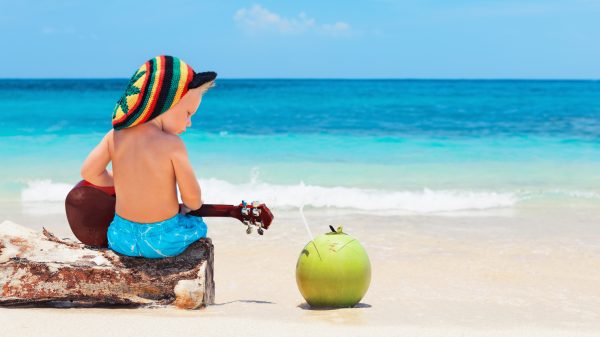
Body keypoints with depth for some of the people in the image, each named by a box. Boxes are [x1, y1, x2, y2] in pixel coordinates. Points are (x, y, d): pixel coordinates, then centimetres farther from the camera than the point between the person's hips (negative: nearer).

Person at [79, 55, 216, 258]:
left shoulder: (115, 135, -6)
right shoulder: (172, 144, -19)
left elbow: (88, 173, 0)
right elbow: (193, 200, -16)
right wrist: (186, 207, 8)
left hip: (122, 239, 4)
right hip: (164, 241, -3)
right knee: (199, 226, 29)